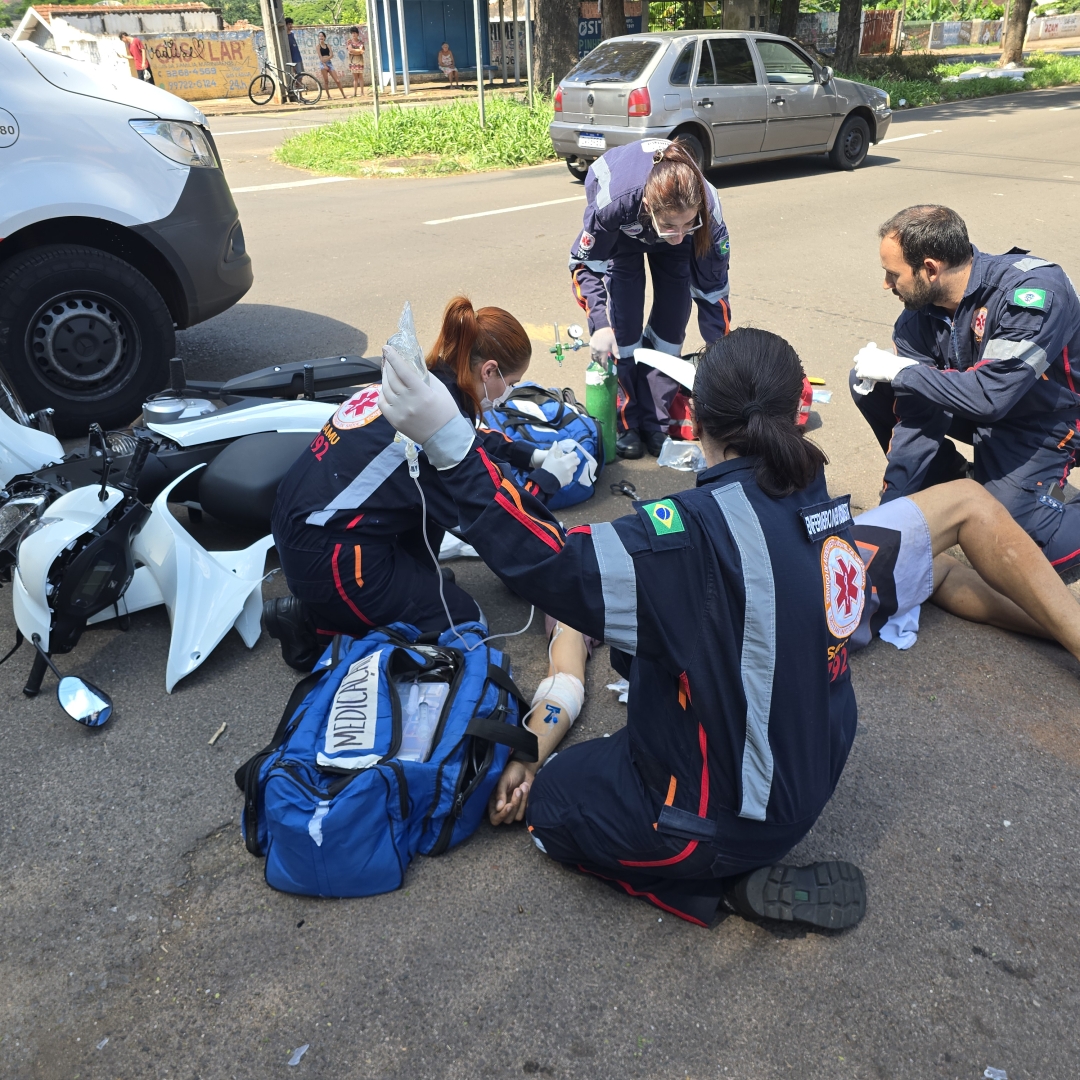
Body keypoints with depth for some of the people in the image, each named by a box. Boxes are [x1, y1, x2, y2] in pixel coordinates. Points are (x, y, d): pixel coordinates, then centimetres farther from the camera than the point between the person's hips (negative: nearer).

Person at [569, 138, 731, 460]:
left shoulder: (708, 211, -40)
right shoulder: (613, 202, -45)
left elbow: (712, 290, -26)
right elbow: (585, 264, -25)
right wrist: (600, 325, -36)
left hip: (673, 209, 2)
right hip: (622, 228, -1)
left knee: (672, 319, -7)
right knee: (623, 322, -13)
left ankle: (655, 422, 5)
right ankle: (625, 421, 0)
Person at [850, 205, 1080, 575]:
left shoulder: (1033, 291, -30)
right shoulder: (920, 310, -13)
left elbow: (988, 396, -39)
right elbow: (918, 412, -15)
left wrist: (900, 370, -28)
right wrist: (890, 507, -20)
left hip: (1042, 420, -6)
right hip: (978, 406, 6)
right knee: (867, 384, -6)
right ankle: (948, 474, 9)